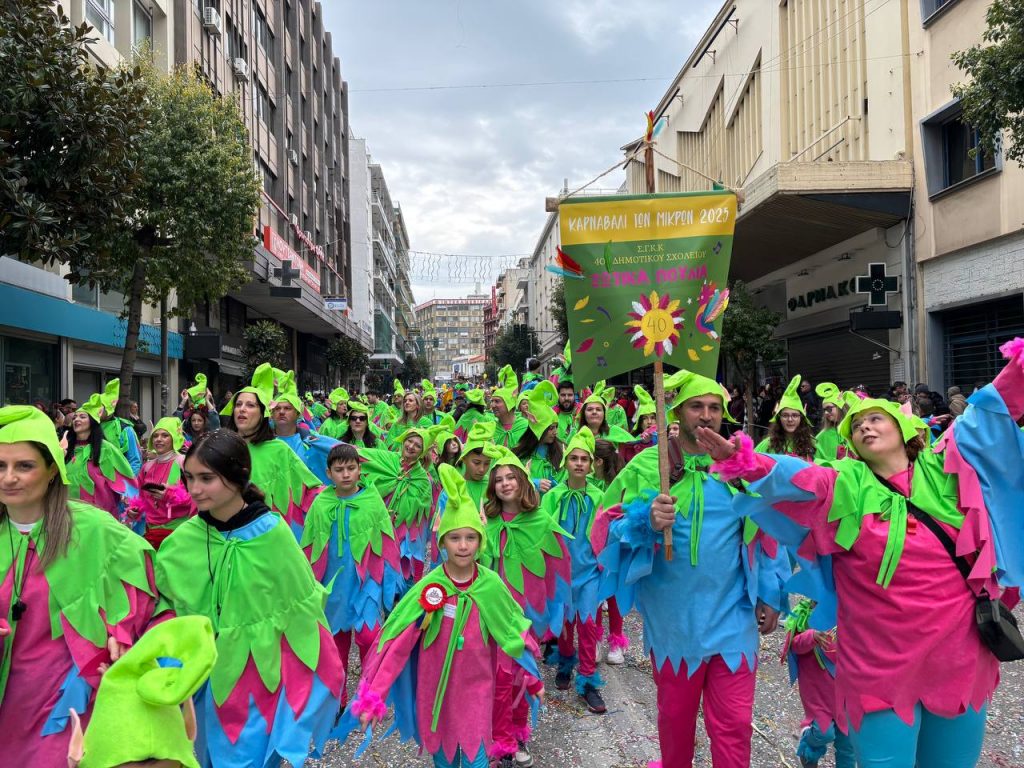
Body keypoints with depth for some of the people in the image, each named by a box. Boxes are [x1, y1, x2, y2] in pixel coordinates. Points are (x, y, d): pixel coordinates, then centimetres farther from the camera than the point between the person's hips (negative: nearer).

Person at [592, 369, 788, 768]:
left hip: (733, 619, 1)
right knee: (675, 715, 19)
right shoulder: (646, 466, -5)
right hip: (672, 618, 0)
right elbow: (609, 529, -6)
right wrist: (646, 521, -25)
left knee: (734, 722, 6)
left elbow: (766, 534, 9)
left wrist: (770, 595, 7)